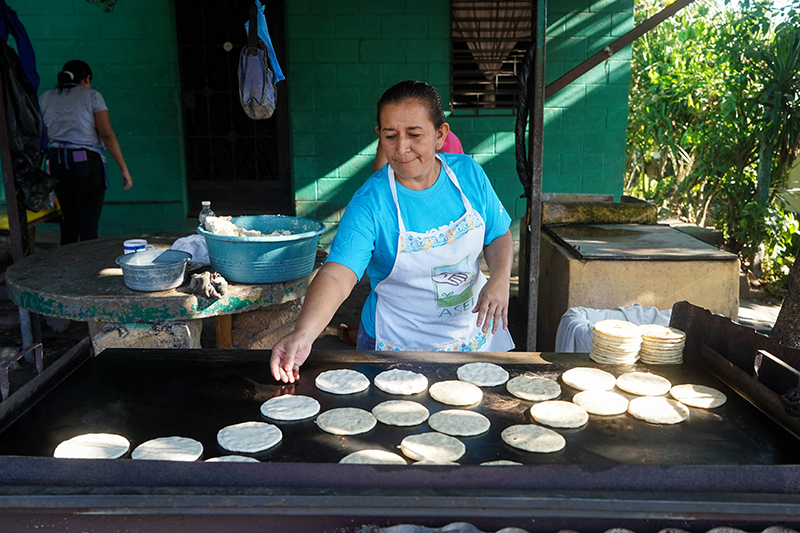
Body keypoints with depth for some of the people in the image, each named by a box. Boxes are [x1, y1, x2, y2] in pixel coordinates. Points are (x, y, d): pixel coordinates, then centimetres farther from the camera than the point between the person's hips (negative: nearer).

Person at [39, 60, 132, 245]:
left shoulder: (45, 99, 10)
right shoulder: (91, 96, -3)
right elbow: (107, 134, -11)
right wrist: (123, 168, -10)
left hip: (57, 162, 5)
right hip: (86, 162, -5)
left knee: (69, 222, 15)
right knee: (89, 224, -1)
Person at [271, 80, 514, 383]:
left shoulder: (468, 172, -8)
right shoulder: (369, 203, -21)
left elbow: (497, 235, 5)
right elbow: (337, 274, -33)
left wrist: (500, 279, -16)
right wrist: (303, 334, -49)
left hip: (474, 332, 4)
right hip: (399, 346, -4)